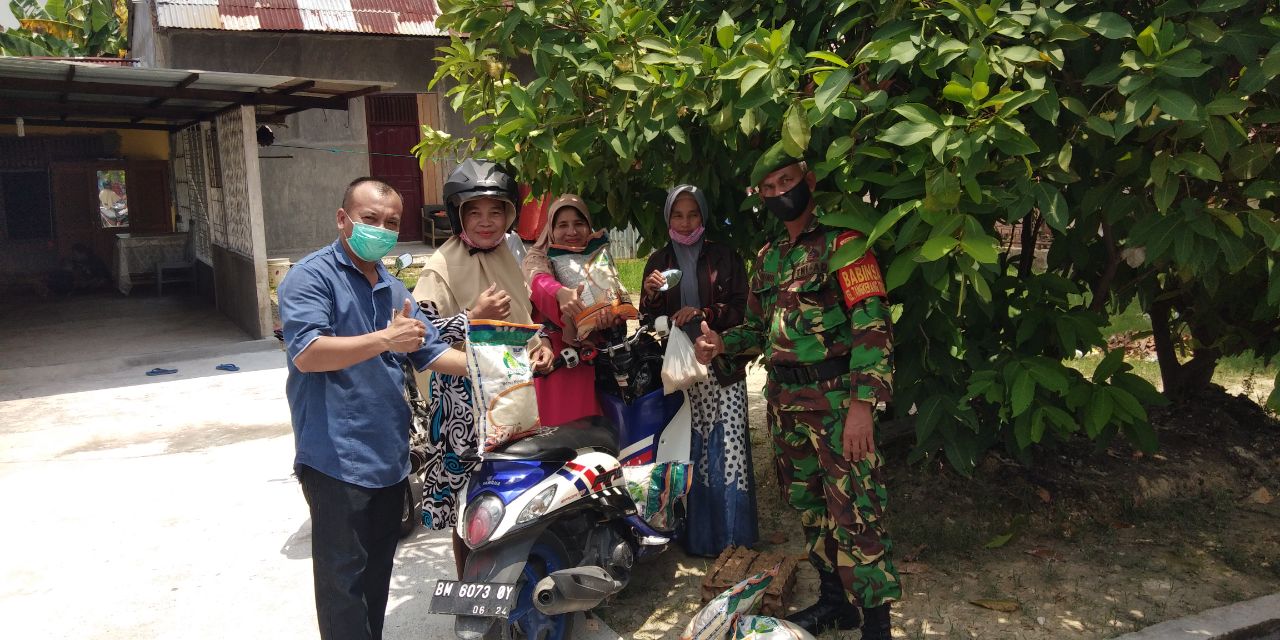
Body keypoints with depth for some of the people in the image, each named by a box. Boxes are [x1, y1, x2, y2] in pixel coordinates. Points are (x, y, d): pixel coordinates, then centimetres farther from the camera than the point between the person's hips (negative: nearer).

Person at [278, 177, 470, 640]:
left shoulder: (394, 289, 15)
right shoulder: (312, 277, -10)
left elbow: (430, 352, 12)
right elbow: (306, 354, -23)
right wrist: (385, 340, -31)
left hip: (389, 458, 8)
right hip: (336, 459, -7)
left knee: (378, 575, 18)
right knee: (344, 580, 0)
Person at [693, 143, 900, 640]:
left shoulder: (840, 242, -6)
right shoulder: (768, 259, 16)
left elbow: (871, 324, -14)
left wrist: (862, 403, -22)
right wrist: (720, 343, 1)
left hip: (836, 398, -7)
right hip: (784, 400, 8)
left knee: (853, 513, -7)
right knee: (807, 505, 16)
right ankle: (834, 599, 31)